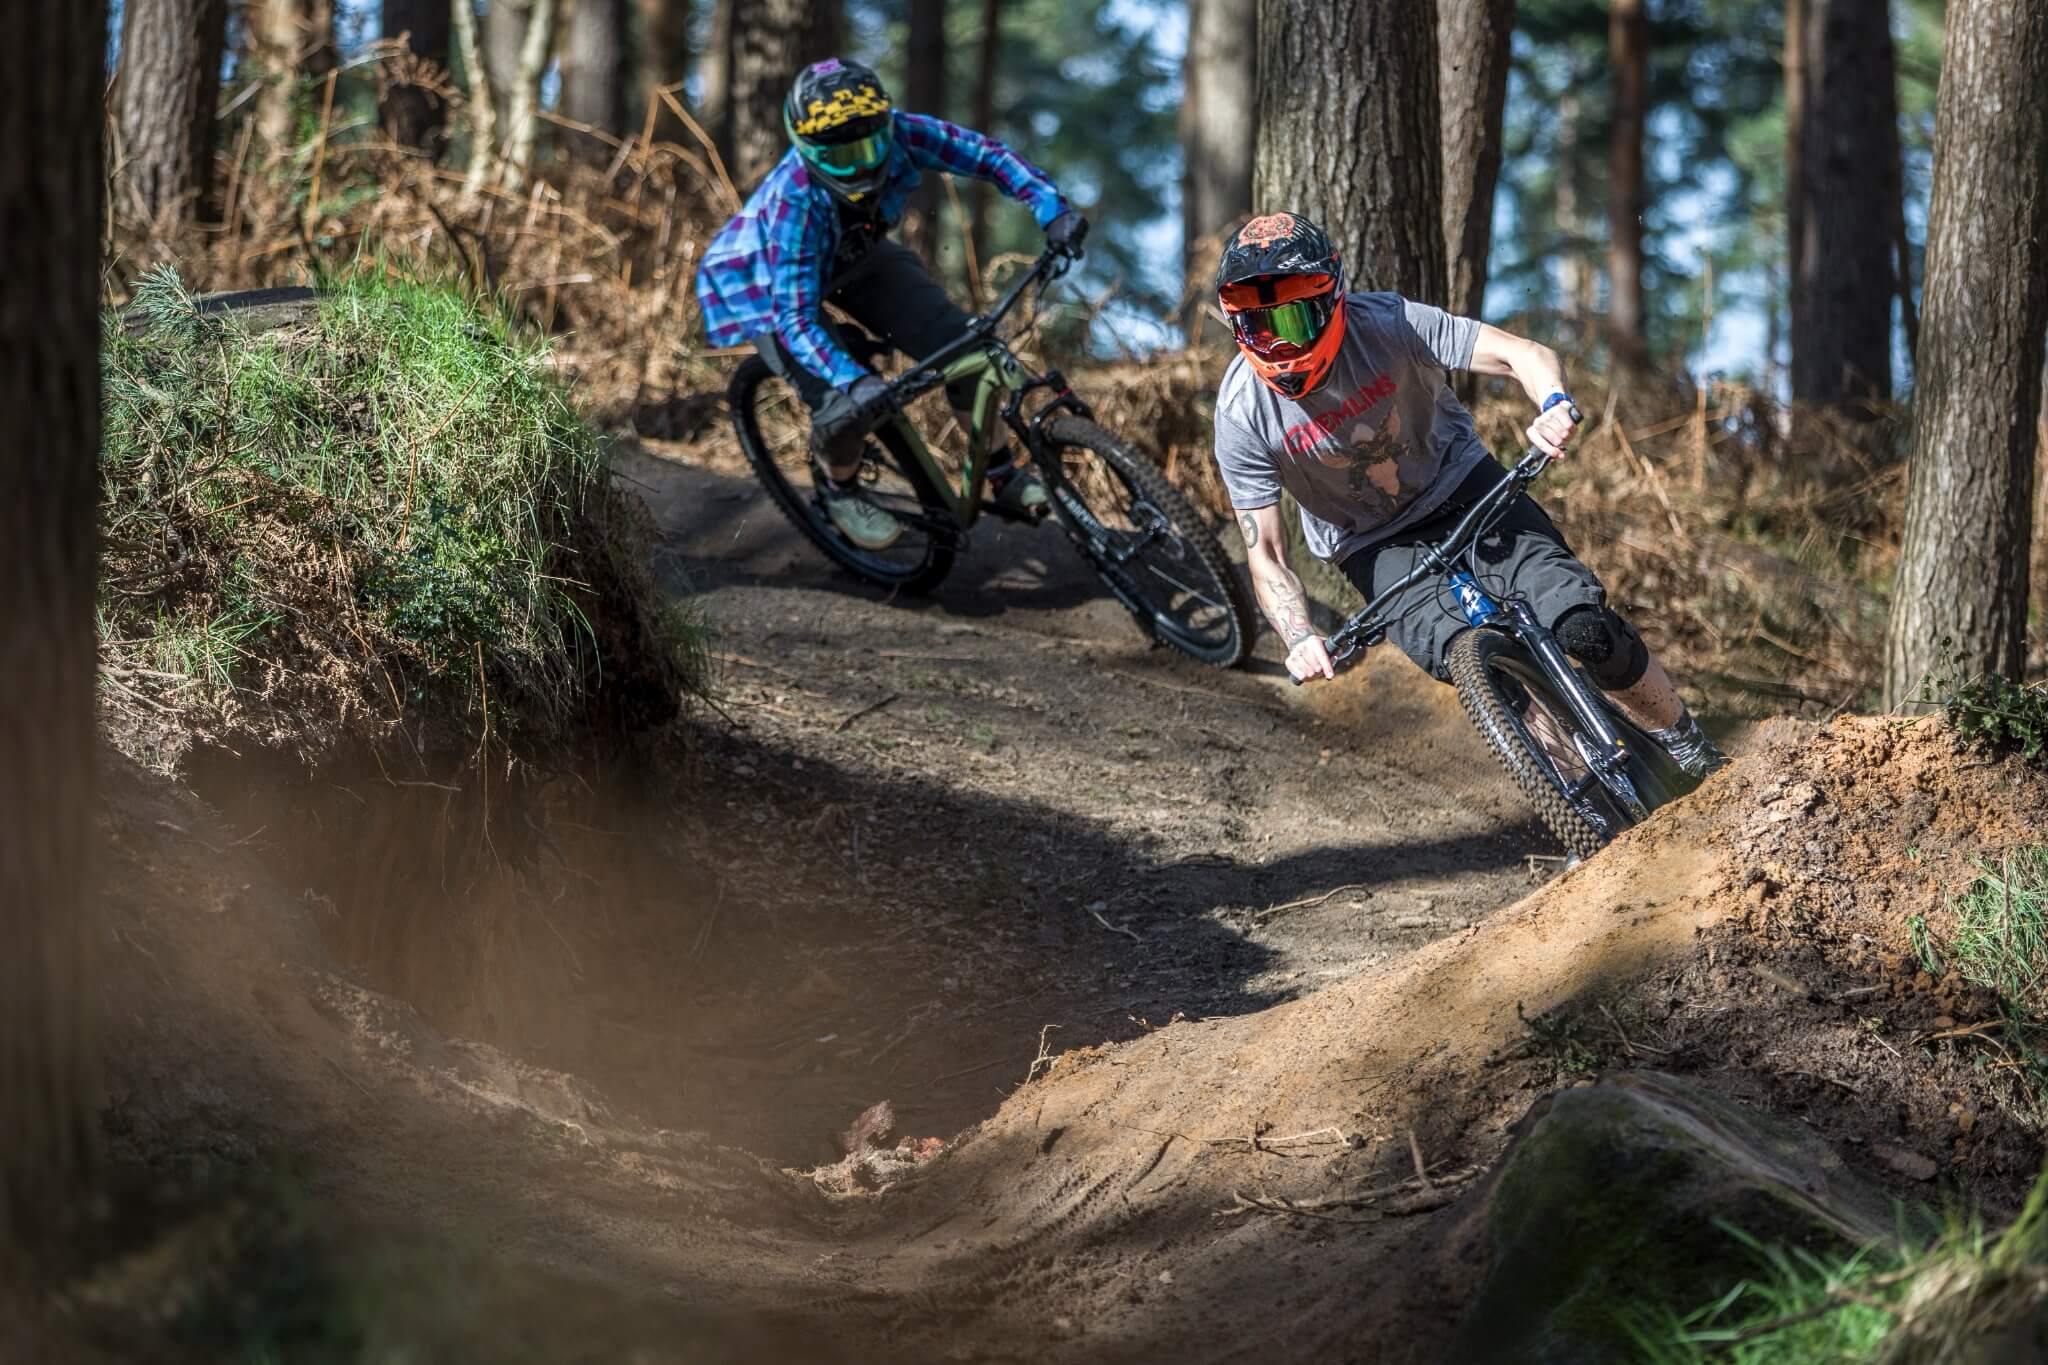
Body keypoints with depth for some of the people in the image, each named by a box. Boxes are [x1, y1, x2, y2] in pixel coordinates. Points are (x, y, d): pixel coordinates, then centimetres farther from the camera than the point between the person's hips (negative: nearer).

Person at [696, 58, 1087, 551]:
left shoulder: (900, 135, -31)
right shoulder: (795, 201, -41)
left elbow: (986, 155, -22)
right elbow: (795, 320, -41)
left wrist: (1052, 209, -36)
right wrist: (854, 380, -56)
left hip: (853, 260, 5)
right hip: (769, 285, -5)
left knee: (960, 344, -11)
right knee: (848, 403, -21)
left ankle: (1002, 475, 8)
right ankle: (839, 491, 12)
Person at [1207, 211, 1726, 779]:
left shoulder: (1386, 323, -24)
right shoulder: (1243, 413, -21)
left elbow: (1523, 353, -27)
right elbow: (1264, 552, -15)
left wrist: (1555, 407, -50)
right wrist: (1300, 640, -32)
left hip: (1461, 486, 0)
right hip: (1377, 548, 0)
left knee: (1582, 624, -20)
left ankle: (1688, 747, 3)